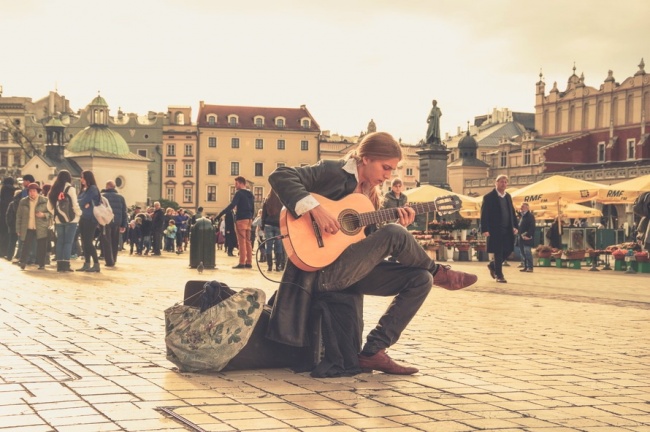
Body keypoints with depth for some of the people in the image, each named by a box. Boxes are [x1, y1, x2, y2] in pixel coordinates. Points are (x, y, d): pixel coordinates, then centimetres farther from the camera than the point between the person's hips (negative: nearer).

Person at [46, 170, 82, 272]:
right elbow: (75, 204, -13)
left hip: (58, 220, 5)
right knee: (68, 242, -2)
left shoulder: (54, 190, 9)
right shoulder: (70, 189, -8)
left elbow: (49, 206, 10)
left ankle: (59, 264, 10)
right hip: (70, 219, -5)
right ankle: (66, 264, -7)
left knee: (60, 241, 10)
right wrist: (79, 213, 3)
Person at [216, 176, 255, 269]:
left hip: (241, 219, -8)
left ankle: (242, 263, -10)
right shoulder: (250, 194, 16)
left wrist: (219, 215, -20)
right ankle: (249, 262, 8)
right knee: (247, 242, 9)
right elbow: (252, 208, 19)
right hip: (249, 220, 8)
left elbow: (231, 206, -19)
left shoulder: (239, 193, -9)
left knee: (241, 242, -8)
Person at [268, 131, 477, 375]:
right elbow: (280, 176, -19)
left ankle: (374, 351, -7)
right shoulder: (333, 172, -7)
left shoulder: (371, 193, 16)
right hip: (321, 270, -9)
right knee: (394, 234, -23)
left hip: (351, 270, 9)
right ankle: (438, 272, 6)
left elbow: (371, 243, 15)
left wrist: (398, 224, -2)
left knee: (421, 279, -5)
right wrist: (314, 209, -29)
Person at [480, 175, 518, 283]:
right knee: (498, 252, -3)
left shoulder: (508, 196, 15)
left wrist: (515, 226, 9)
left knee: (508, 250, 6)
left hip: (508, 230, 6)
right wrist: (485, 229, -16)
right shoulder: (489, 197, -5)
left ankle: (492, 265, 29)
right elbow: (484, 214, -9)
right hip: (496, 230, -6)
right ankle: (499, 275, 7)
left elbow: (512, 212, 19)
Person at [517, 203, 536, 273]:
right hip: (522, 238, 9)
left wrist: (528, 235, -21)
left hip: (527, 238, -9)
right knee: (523, 252, 11)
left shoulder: (530, 216, -9)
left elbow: (532, 227, -17)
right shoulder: (522, 216, 18)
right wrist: (521, 234, 13)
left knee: (527, 252, -10)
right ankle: (525, 266, 17)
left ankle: (530, 267, -8)